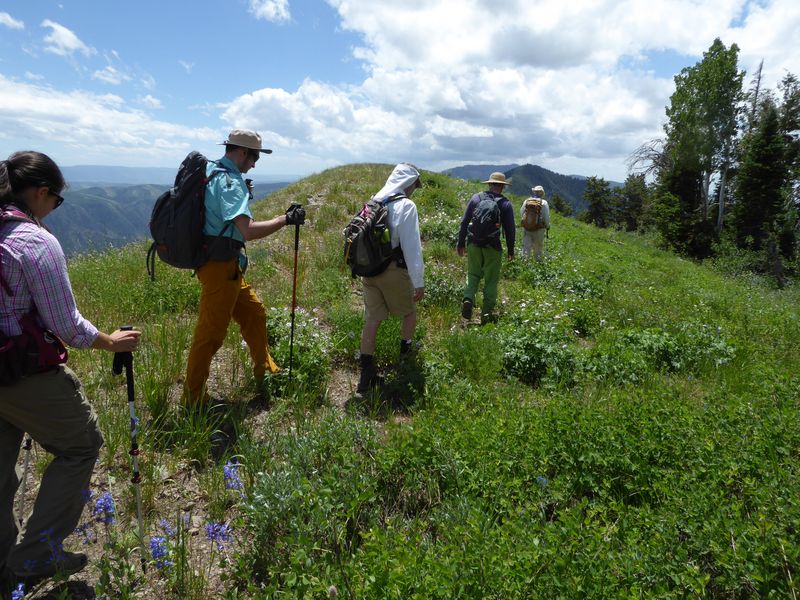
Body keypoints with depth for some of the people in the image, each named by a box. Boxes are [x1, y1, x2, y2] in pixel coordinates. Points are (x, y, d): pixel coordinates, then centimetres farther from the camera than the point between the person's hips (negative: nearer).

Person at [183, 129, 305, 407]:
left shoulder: (211, 171, 11)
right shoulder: (230, 181, -20)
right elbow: (248, 230, -31)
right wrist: (285, 219, -21)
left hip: (226, 265, 10)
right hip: (219, 266, -10)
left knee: (253, 313, 19)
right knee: (211, 332, 0)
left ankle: (265, 373, 33)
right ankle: (194, 398, 14)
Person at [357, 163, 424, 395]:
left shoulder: (373, 202, 10)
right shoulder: (406, 206, -13)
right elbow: (412, 247, -17)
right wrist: (419, 282, -14)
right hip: (393, 271, -6)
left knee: (372, 319, 8)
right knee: (409, 313, 18)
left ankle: (366, 372, 7)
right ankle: (406, 354, 34)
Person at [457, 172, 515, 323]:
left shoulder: (476, 198, 2)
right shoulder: (506, 204, -2)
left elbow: (464, 222, 4)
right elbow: (510, 229, -1)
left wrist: (461, 243, 12)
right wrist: (511, 250, 11)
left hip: (474, 243, 2)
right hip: (493, 246, -2)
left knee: (473, 274, 15)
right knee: (491, 280, 8)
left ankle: (468, 298, -10)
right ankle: (486, 313, 11)